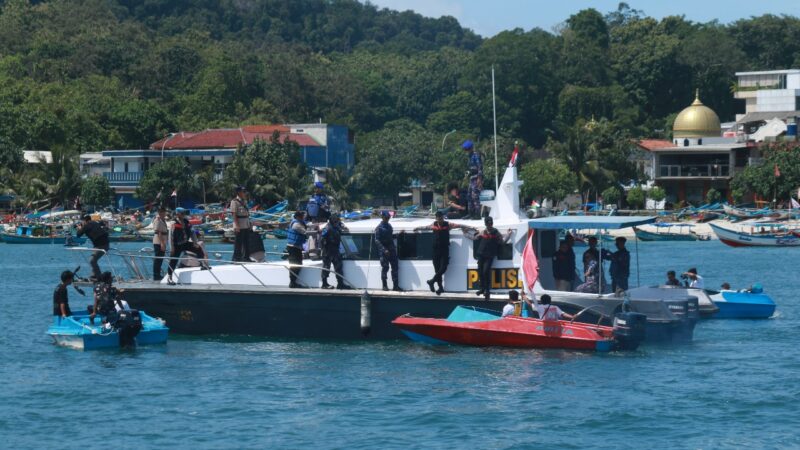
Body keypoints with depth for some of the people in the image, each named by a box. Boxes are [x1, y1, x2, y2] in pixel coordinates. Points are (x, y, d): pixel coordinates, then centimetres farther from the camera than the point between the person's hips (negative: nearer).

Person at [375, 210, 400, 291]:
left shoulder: (389, 225, 14)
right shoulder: (379, 228, -10)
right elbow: (377, 241, -14)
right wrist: (384, 250, -23)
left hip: (392, 250, 7)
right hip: (384, 251, -7)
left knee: (395, 267, 6)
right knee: (385, 268, -2)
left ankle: (395, 285, 11)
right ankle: (385, 286, 6)